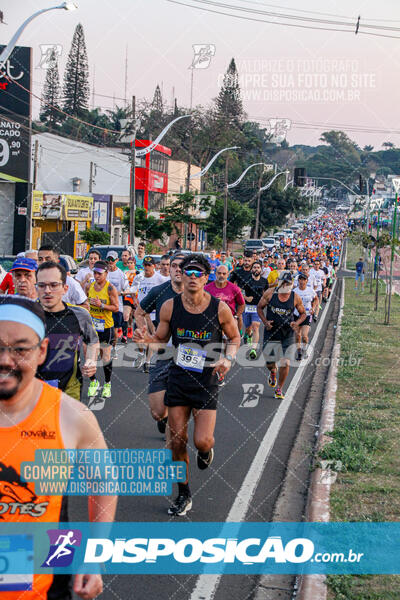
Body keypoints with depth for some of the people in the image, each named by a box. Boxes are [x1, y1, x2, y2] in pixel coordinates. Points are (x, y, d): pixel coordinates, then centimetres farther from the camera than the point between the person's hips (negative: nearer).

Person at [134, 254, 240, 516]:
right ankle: (184, 496, 23)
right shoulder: (170, 307, -4)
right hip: (178, 379, 2)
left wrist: (228, 359, -11)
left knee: (202, 441, -12)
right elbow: (161, 339, 7)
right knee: (177, 442, 5)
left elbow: (235, 338, 7)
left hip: (207, 383, -2)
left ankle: (207, 450, 29)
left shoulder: (220, 308, -8)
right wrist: (147, 338, -15)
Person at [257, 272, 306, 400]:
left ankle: (279, 389, 12)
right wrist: (265, 321, -10)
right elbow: (260, 307, 5)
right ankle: (273, 372, 45)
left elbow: (303, 313, 8)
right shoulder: (270, 293, -6)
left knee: (285, 363, -8)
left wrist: (296, 323, -12)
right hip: (271, 332, 1)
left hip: (287, 335, 0)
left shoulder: (295, 298, -6)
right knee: (269, 362, 5)